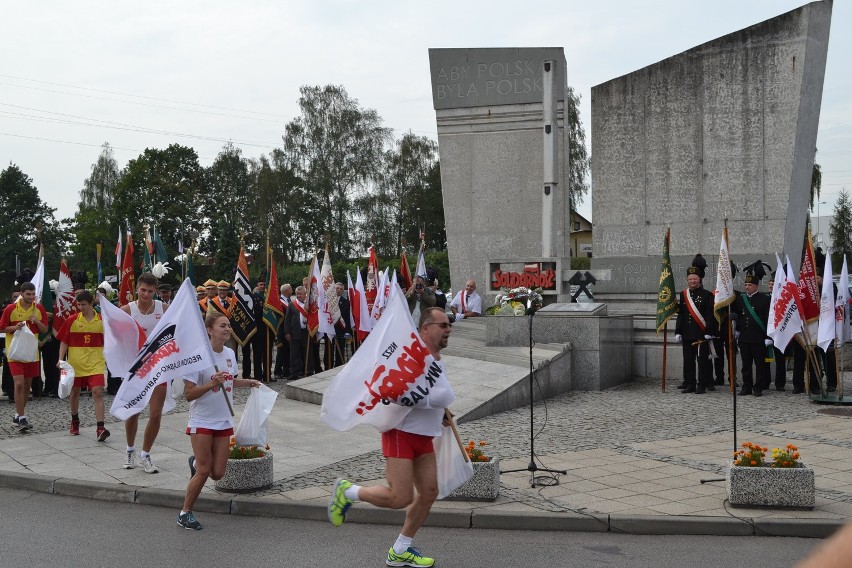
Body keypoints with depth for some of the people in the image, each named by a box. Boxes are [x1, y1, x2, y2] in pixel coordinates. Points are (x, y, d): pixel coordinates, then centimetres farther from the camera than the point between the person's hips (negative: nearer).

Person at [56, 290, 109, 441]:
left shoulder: (102, 321, 0)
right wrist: (61, 359, -6)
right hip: (75, 364, 1)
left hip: (95, 364, -1)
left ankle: (100, 427, -18)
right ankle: (75, 421, 38)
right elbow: (64, 342, 3)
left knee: (98, 393, -13)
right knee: (75, 392, 15)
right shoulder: (72, 320, -1)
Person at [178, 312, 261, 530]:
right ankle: (185, 513, 13)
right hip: (202, 422, -6)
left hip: (224, 422, 6)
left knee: (217, 473, 5)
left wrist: (248, 382, 11)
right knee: (204, 472, -5)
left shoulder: (230, 353, 4)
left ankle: (196, 463, 37)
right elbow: (189, 393, -18)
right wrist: (212, 383, -29)